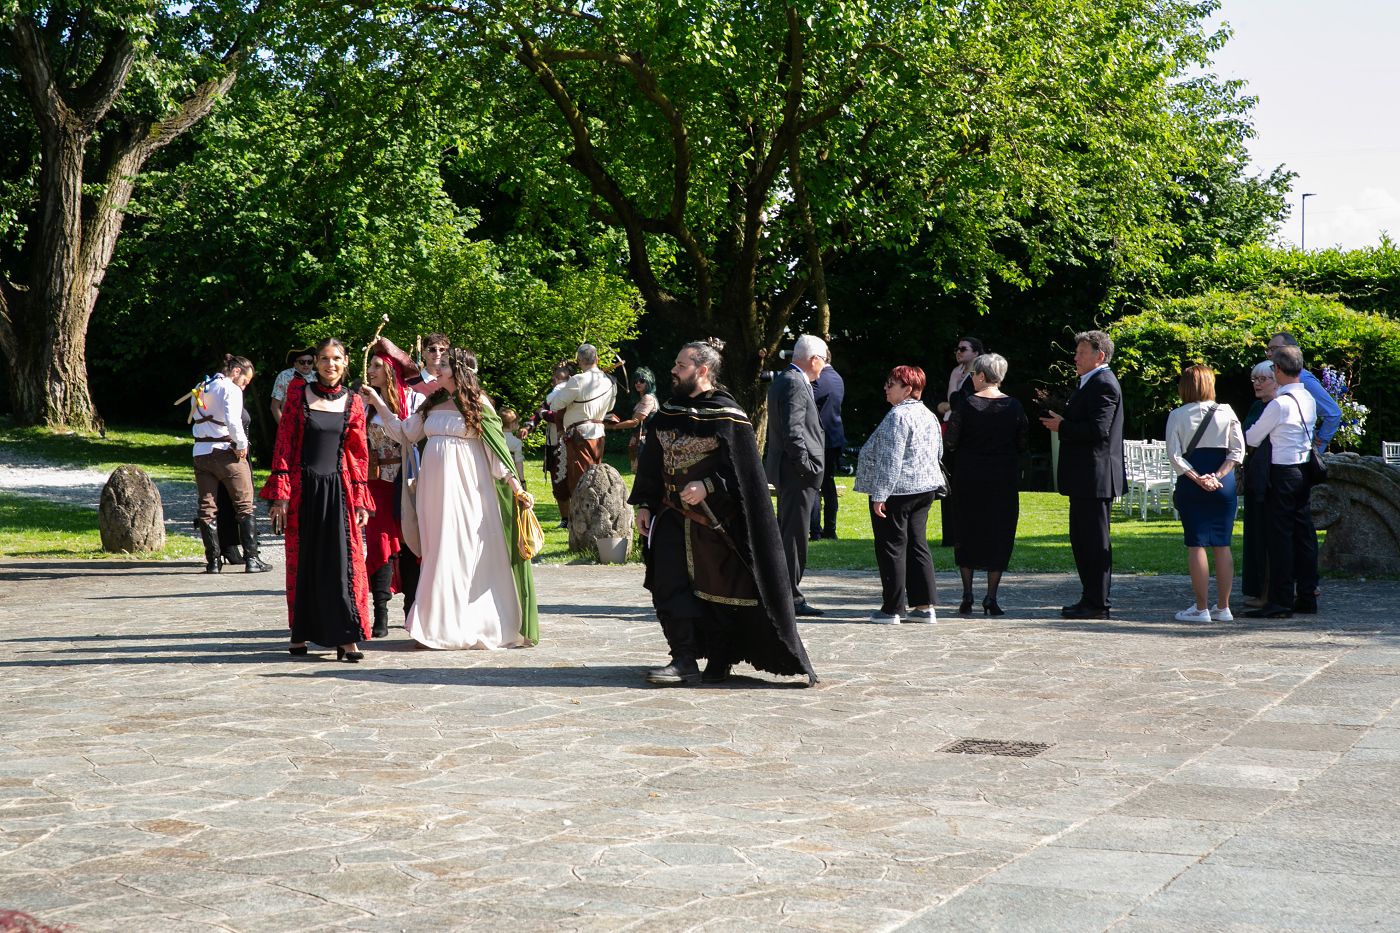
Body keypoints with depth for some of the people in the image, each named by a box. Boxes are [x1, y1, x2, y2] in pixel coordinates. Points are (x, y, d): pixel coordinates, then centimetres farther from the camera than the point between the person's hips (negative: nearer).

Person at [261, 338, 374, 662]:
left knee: (343, 561, -5)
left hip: (338, 489, 1)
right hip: (303, 487, 0)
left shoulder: (353, 402, 5)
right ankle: (301, 633, 18)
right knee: (302, 561, 7)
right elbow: (284, 443, -1)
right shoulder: (298, 392, 1)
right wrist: (280, 494, -7)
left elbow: (359, 454, 7)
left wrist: (361, 501, 2)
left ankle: (346, 638, -4)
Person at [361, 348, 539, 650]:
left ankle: (473, 625, 4)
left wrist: (516, 487, -9)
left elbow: (496, 448, -4)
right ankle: (441, 624, 10)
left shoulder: (477, 404, -2)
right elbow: (405, 433, 16)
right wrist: (378, 403, 12)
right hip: (436, 488, 5)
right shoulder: (432, 404, 13)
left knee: (468, 553, -3)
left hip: (467, 489, -5)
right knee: (439, 554, 5)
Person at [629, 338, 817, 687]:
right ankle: (685, 660, 0)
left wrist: (707, 486, -24)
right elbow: (651, 462, 15)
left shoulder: (728, 416, -9)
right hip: (673, 516, 6)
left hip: (714, 520, -5)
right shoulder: (668, 412, 9)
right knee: (669, 586, -4)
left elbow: (742, 470, -13)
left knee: (719, 590, 3)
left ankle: (720, 659, 17)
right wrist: (643, 504, 10)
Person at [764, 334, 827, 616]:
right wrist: (807, 468, -18)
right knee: (794, 535, -6)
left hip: (787, 472, 10)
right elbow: (792, 431, -23)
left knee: (787, 534, 15)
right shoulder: (794, 384, -15)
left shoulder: (782, 380, 16)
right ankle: (791, 598, -3)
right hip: (797, 475, -10)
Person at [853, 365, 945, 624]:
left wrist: (879, 495, -20)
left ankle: (892, 609, 1)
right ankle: (924, 605, 12)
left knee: (892, 548, -2)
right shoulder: (928, 415, 12)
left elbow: (889, 460, -21)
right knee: (917, 545, 13)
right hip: (925, 489, 9)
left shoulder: (898, 416, -17)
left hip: (898, 492, -9)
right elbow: (938, 452, 19)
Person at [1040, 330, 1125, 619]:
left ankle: (1097, 604, -1)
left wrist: (1062, 427, -14)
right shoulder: (1090, 383, 19)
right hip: (1084, 478, 11)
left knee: (1095, 541, -6)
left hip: (1095, 477, -11)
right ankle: (1090, 598, 22)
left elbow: (1098, 429, -23)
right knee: (1081, 539, 15)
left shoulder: (1103, 384, -14)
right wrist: (1061, 419, 7)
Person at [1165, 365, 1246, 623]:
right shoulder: (1226, 412, 4)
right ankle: (1223, 607, 11)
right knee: (1222, 545, 8)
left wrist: (1197, 478, -11)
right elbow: (1238, 449, -2)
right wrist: (1218, 475, -8)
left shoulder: (1177, 416, 0)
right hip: (1224, 484, 2)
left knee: (1196, 544, 0)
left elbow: (1174, 455, -8)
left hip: (1191, 485, -2)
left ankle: (1201, 608, -1)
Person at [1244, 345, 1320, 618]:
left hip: (1283, 473, -8)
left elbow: (1253, 438, -7)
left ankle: (1281, 602, -4)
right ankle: (1307, 597, 16)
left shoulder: (1279, 403, -16)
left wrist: (1241, 435, 14)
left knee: (1281, 535, -5)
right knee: (1304, 532, 11)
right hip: (1304, 470, 8)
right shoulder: (1308, 399, 8)